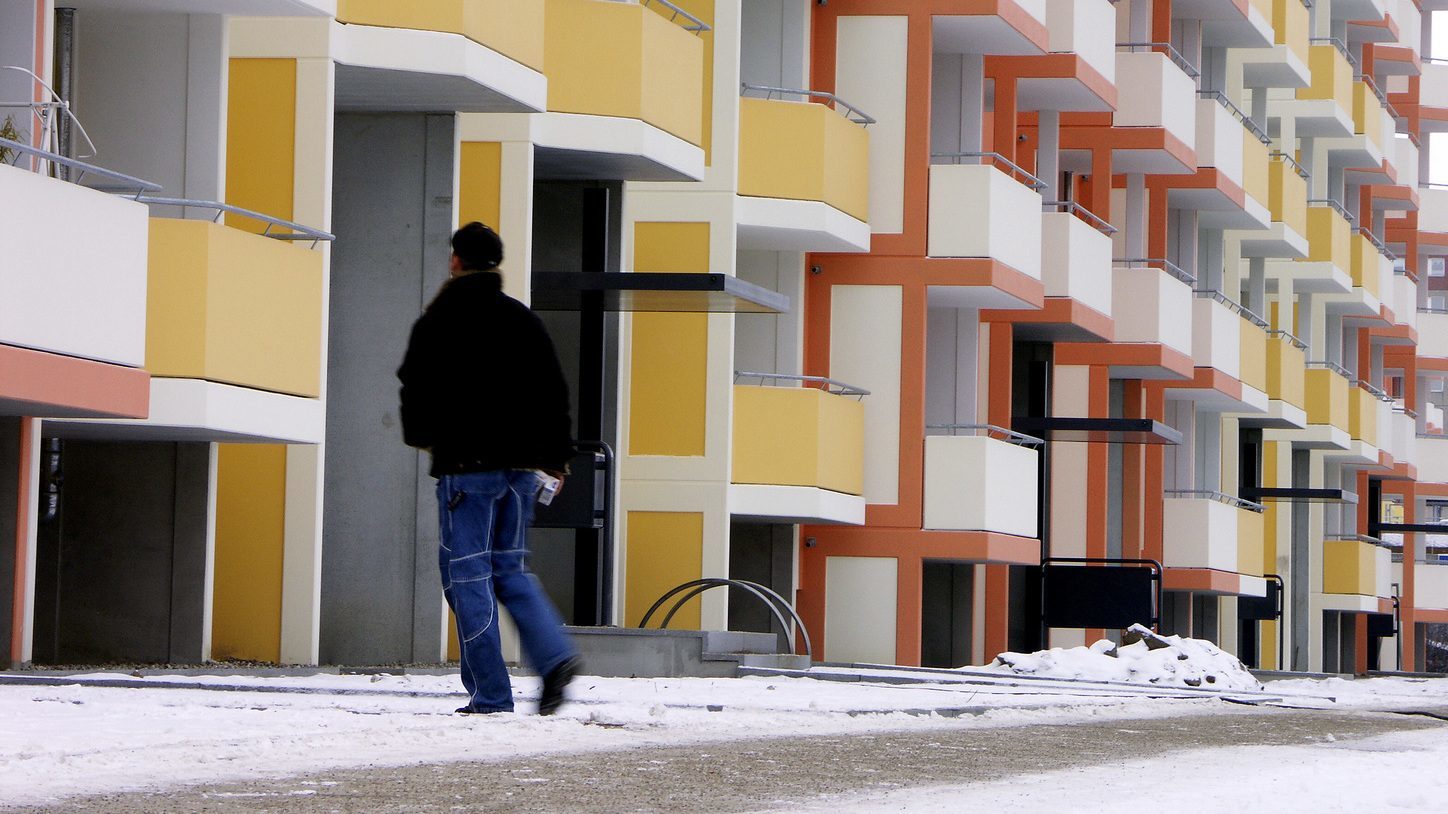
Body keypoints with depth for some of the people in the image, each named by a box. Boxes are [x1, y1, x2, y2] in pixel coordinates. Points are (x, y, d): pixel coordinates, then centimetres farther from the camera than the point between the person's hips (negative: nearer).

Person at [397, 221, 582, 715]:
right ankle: (554, 655, -7)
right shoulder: (524, 320, 11)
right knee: (510, 569, 16)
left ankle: (490, 694, -6)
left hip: (466, 464, -5)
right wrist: (556, 459, 17)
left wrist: (420, 434, 21)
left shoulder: (439, 321, -4)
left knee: (468, 573, -1)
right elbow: (554, 391, 11)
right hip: (521, 464, 5)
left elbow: (416, 388, 0)